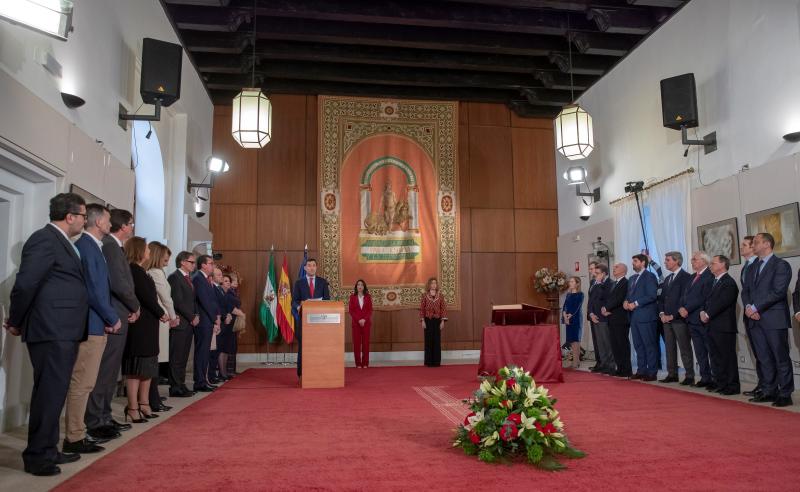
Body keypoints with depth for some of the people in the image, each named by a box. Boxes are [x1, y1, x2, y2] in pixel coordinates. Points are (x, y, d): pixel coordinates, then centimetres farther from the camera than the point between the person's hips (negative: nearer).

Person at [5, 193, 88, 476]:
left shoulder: (61, 242, 17)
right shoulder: (45, 239, -13)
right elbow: (25, 284, -16)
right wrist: (16, 322, -5)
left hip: (62, 332, 9)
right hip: (52, 331, -9)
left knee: (54, 393, 15)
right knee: (49, 393, -2)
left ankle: (47, 450, 26)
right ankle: (37, 456, 8)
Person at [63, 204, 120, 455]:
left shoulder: (92, 246, 15)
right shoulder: (85, 246, -14)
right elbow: (92, 288, -19)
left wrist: (109, 317, 5)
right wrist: (112, 318, -10)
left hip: (95, 324, 10)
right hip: (90, 325, -10)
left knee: (84, 383, 15)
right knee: (82, 382, -4)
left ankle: (77, 432, 23)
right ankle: (74, 438, 3)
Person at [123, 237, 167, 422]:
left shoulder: (139, 271, 15)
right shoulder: (133, 270, -13)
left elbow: (150, 295, 9)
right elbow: (147, 296, -17)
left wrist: (158, 314, -1)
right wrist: (161, 313, -6)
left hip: (147, 325, 10)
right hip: (139, 326, -10)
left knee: (147, 368, 14)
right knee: (136, 368, -4)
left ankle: (144, 404, 21)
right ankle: (133, 408, 1)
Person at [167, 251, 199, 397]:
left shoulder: (189, 278, 18)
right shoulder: (174, 277, -10)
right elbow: (178, 302, -17)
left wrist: (196, 316, 5)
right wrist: (192, 318, -12)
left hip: (189, 323, 9)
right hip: (180, 323, -9)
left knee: (183, 357, 11)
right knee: (176, 357, -3)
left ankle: (181, 385, 17)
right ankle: (175, 388, 2)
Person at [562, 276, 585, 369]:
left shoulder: (580, 294, -3)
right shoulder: (568, 294, 15)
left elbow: (576, 308, -11)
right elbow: (564, 306, 7)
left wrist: (570, 316, -16)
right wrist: (565, 316, -8)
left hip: (575, 319, -6)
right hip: (567, 319, 6)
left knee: (575, 340, -8)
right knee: (571, 341, 6)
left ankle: (575, 362, -9)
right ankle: (577, 360, 12)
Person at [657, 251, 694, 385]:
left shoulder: (686, 277, -6)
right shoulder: (667, 278, 18)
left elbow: (684, 299, -13)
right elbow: (662, 297, 18)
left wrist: (673, 315, -13)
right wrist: (662, 313, 2)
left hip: (679, 318, -7)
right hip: (667, 319, 7)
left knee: (685, 349, -3)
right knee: (670, 348, 8)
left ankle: (689, 376, 2)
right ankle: (672, 374, 14)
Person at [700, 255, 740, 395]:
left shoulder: (729, 283, -10)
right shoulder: (715, 282, 19)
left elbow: (722, 302, -19)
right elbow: (708, 301, 17)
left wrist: (708, 315, -14)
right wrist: (703, 312, -1)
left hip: (724, 327, -9)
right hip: (713, 326, 9)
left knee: (727, 357, -3)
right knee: (716, 357, 12)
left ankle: (732, 386, 4)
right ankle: (721, 384, 19)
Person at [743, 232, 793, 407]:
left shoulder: (781, 265, -5)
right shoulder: (755, 266, 18)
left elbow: (778, 292, -15)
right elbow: (746, 290, 15)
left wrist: (756, 307, -14)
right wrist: (748, 306, -4)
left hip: (774, 319, -7)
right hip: (756, 320, 7)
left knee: (781, 358, 0)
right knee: (764, 358, 11)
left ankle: (785, 394, 6)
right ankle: (769, 391, 18)